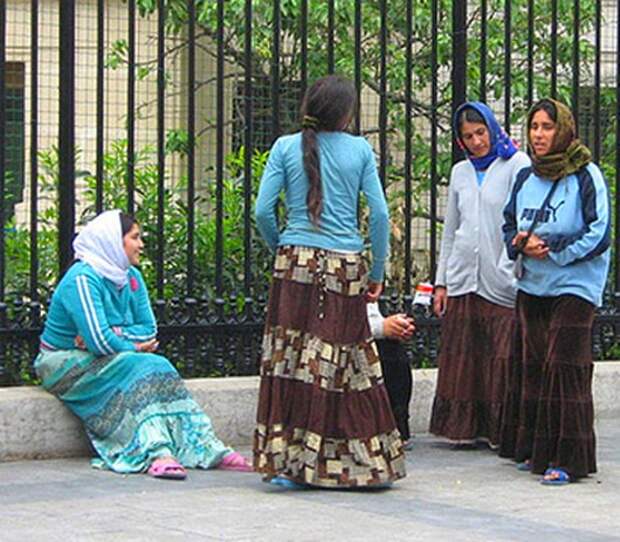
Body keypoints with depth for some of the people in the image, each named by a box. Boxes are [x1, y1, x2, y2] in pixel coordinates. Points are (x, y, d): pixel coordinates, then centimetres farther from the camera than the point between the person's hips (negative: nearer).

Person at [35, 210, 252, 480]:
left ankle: (207, 447, -29)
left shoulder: (132, 277, 7)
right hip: (68, 364, -7)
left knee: (160, 367, -19)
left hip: (104, 359, 7)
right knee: (136, 370, -31)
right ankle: (157, 452, -46)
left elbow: (149, 329, 2)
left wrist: (115, 334, -15)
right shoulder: (82, 279, -20)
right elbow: (99, 341, -26)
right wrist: (134, 347, -11)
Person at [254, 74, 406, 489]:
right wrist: (377, 272, 10)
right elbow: (380, 213, 1)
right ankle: (362, 461, 11)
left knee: (291, 358, 1)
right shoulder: (360, 150, 4)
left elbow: (263, 211, -2)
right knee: (349, 361, 5)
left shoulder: (286, 147, 4)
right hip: (346, 267, 0)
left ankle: (288, 461, -1)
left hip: (297, 263, 0)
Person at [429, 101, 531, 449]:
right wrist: (441, 282, 16)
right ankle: (465, 429, 9)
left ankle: (501, 432, 1)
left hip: (501, 280, -5)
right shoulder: (460, 172, 17)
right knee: (461, 358, 3)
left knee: (501, 359, -5)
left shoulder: (517, 165, 0)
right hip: (462, 279, 5)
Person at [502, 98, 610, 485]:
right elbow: (509, 225, 20)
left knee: (564, 368, -9)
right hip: (533, 287, 6)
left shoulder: (586, 177, -8)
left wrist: (552, 249, -14)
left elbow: (600, 234, -12)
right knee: (535, 367, 8)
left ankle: (568, 459, -6)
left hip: (574, 288, -6)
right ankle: (537, 451, 17)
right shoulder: (525, 178, 12)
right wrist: (520, 243, -2)